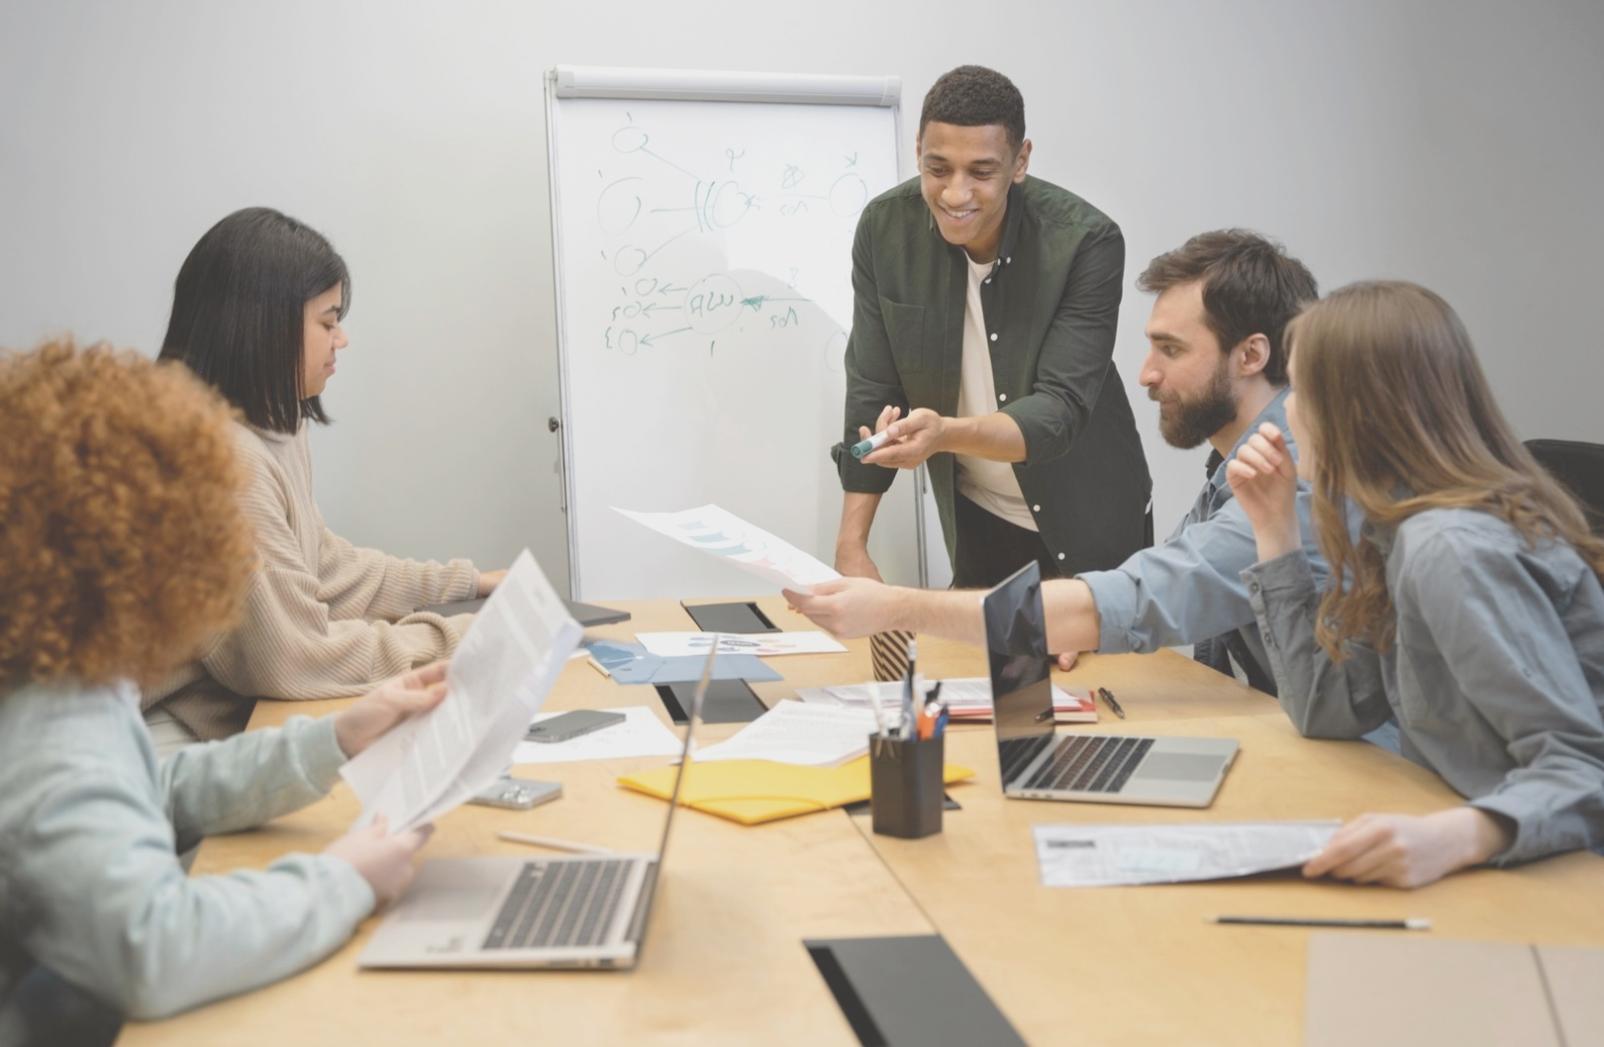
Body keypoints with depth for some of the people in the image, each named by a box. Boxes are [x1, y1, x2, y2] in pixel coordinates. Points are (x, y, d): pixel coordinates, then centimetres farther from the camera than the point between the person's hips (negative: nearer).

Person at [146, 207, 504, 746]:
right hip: (196, 736, -9)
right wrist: (461, 637, -13)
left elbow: (323, 567, 20)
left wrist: (468, 582, 18)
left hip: (248, 713, 9)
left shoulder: (276, 429, 8)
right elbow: (295, 657, -21)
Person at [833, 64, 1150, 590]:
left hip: (1086, 519, -2)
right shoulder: (885, 228, -13)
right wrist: (851, 544, -10)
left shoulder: (1087, 242, -23)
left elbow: (1060, 411, -27)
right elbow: (873, 390, -7)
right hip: (977, 516, 2)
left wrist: (945, 434, -46)